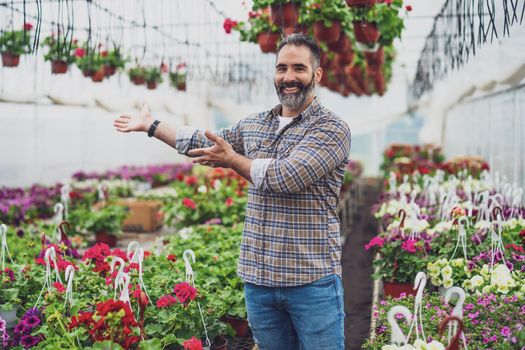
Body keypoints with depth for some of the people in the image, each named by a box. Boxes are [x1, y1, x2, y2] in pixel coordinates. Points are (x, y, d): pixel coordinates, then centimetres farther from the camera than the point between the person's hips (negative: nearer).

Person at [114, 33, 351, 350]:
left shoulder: (332, 128, -9)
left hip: (313, 280, -5)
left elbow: (286, 176, -21)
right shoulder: (254, 125, 12)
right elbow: (206, 143, 27)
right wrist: (150, 125, 32)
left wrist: (233, 160, -6)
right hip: (258, 278, 6)